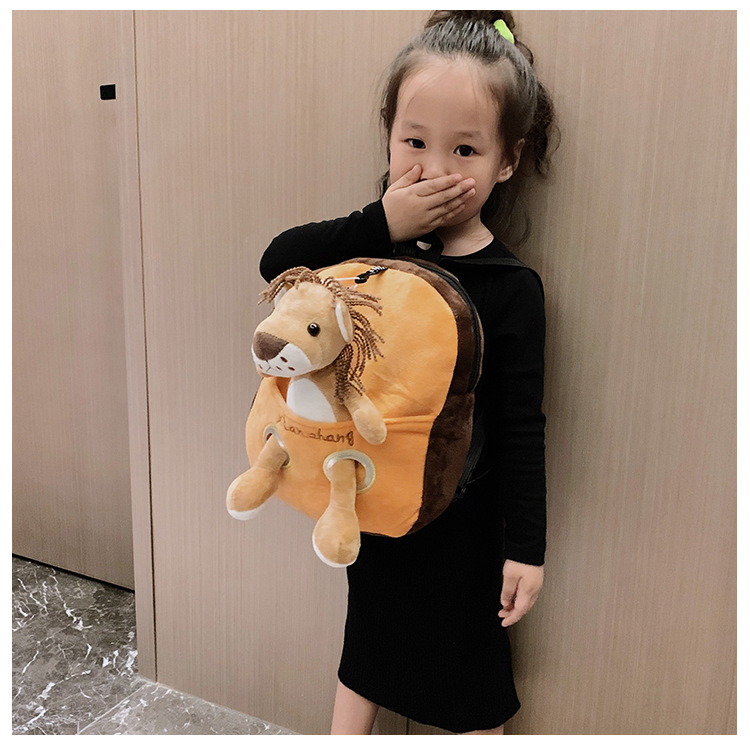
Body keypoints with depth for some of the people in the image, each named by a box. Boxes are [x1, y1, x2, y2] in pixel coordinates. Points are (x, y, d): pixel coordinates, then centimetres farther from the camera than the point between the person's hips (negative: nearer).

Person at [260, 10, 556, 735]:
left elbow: (520, 429, -16)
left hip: (459, 526, -3)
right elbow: (278, 261, -17)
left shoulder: (511, 290, -18)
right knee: (363, 651, 27)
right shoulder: (374, 248, -7)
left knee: (467, 676, 18)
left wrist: (524, 544, -15)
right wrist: (379, 224, -27)